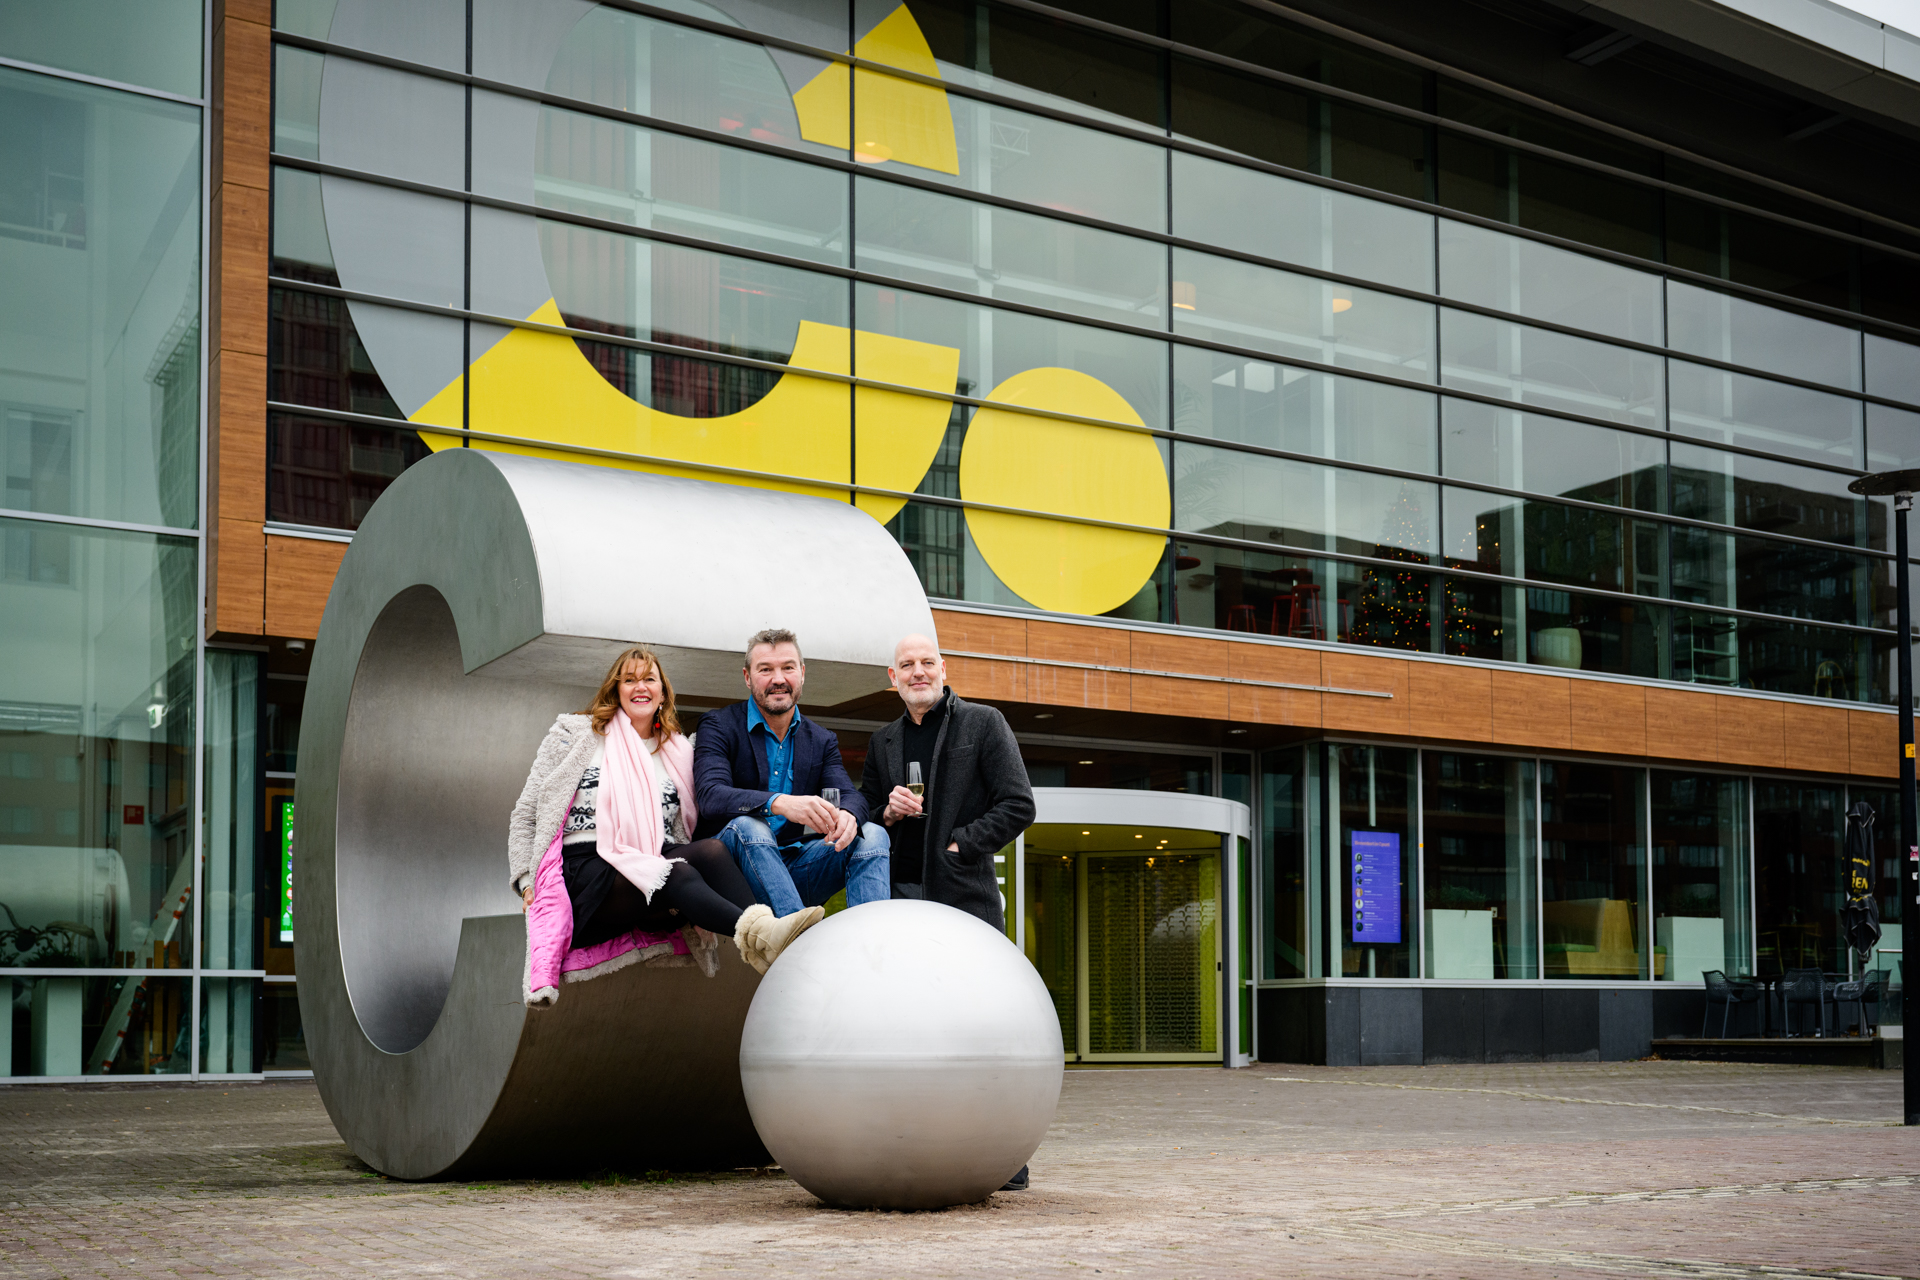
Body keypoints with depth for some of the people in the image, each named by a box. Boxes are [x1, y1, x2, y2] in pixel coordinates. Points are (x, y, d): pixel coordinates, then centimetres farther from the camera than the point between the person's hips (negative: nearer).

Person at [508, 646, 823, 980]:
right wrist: (528, 882, 0)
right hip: (584, 870, -4)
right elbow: (526, 815, 14)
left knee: (712, 849, -30)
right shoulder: (575, 734, 15)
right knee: (676, 874, -35)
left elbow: (686, 827, 22)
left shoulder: (678, 750, 24)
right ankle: (758, 935, -61)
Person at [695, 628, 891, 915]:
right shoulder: (719, 727, -1)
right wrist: (778, 803, -38)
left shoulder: (822, 741, 15)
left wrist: (847, 816, -28)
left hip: (796, 871, 4)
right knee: (747, 825, -34)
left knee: (872, 835, -15)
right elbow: (711, 797, -19)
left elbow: (850, 796, 0)